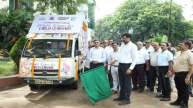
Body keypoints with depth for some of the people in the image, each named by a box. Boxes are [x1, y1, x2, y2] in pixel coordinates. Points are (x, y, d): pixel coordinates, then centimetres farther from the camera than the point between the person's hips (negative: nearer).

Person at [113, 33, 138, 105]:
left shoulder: (133, 46, -9)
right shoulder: (122, 45, 12)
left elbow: (135, 59, -12)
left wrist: (130, 68, -18)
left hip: (127, 65, -7)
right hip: (120, 65, 7)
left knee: (127, 83, 1)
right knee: (122, 82, 16)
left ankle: (127, 99, 9)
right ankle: (121, 96, 29)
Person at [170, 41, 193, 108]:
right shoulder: (179, 53, 13)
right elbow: (175, 64, 20)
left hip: (184, 74, -8)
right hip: (177, 74, 8)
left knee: (184, 90, 3)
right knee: (179, 89, 18)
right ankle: (179, 101, 33)